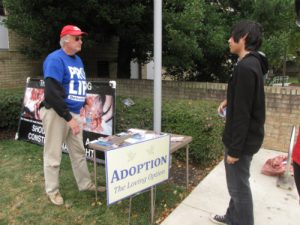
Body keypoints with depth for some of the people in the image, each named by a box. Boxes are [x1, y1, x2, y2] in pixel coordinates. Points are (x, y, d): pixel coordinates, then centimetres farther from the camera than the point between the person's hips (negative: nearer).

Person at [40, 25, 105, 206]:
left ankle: (85, 184, 29)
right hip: (57, 113, -8)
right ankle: (52, 190, 22)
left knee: (79, 151, 15)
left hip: (74, 113, 8)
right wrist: (69, 118, -22)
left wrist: (83, 105, 12)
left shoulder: (78, 60, 13)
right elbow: (52, 93, -22)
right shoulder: (55, 59, -14)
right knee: (53, 154, 5)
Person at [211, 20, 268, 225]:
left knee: (239, 187, 6)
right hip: (246, 137, 10)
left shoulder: (245, 67, -22)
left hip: (243, 140, -10)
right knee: (237, 185, 23)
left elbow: (242, 114, -24)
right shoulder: (254, 63, 10)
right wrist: (230, 101, 7)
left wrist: (234, 149, -20)